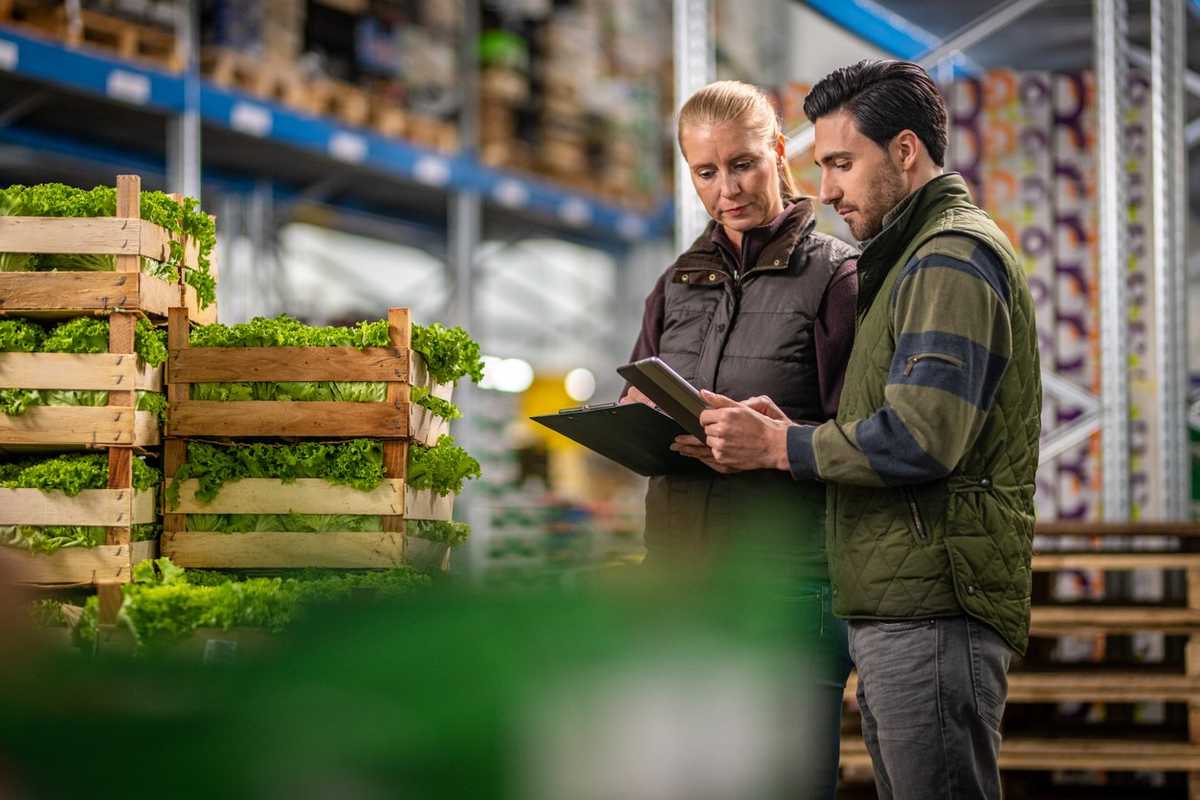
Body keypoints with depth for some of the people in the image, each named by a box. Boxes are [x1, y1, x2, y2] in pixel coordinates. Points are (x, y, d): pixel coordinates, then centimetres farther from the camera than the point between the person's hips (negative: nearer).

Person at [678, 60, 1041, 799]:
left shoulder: (952, 259, -10)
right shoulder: (915, 260, 24)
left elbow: (920, 438, -21)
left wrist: (777, 445, -11)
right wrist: (780, 435, 5)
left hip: (933, 614, -11)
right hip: (897, 612, 11)